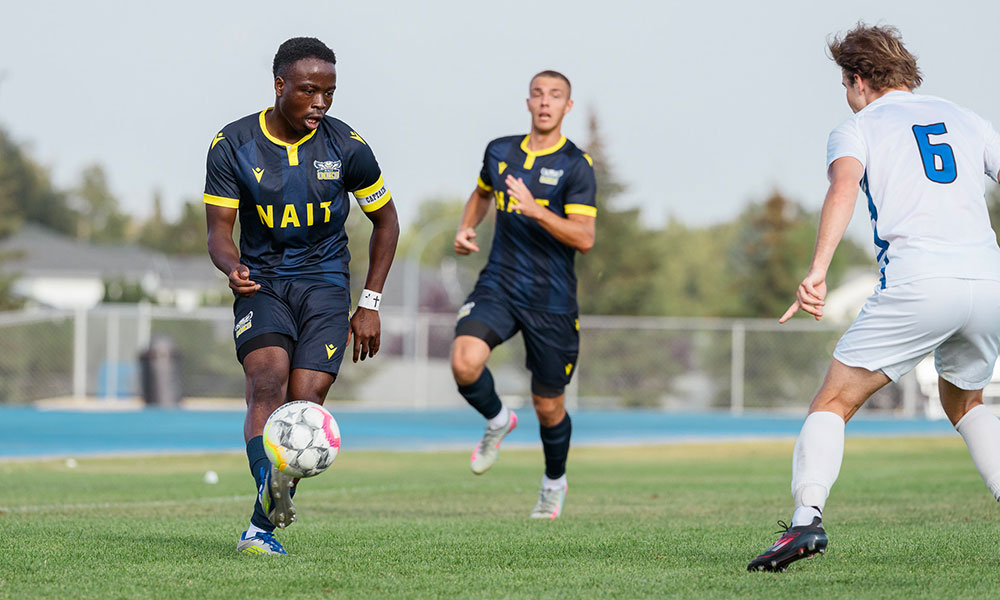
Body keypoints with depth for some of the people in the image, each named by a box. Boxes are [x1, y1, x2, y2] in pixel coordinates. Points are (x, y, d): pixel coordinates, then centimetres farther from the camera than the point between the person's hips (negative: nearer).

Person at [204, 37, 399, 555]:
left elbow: (385, 220, 10)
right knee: (268, 380, -27)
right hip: (262, 282, -1)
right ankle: (270, 486, -48)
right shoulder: (233, 145, -6)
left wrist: (370, 304, 5)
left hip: (324, 283, 1)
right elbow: (220, 230, -5)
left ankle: (260, 529, -4)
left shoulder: (346, 147, -3)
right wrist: (232, 268, -29)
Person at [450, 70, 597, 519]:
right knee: (465, 362, -26)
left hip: (551, 300, -3)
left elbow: (584, 238, -15)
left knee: (548, 405, 7)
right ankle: (497, 421, 7)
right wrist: (466, 229, 11)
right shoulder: (500, 151, 7)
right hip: (498, 285, 3)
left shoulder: (575, 165, -7)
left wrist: (537, 211, -28)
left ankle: (554, 482, 37)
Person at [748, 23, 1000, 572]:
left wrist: (817, 270, -23)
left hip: (917, 284, -5)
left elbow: (844, 187, -10)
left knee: (832, 402, 2)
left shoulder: (856, 128, 10)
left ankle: (807, 519, -19)